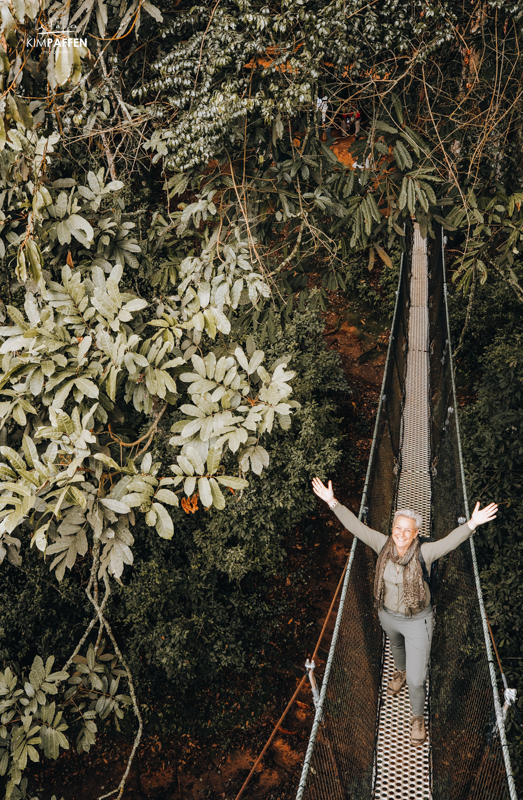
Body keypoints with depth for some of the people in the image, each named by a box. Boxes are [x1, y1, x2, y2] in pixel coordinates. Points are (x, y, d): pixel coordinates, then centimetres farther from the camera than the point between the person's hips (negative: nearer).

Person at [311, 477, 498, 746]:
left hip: (418, 620, -3)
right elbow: (355, 526, -22)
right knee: (396, 645, 36)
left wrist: (471, 524, -60)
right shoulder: (383, 545, -20)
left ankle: (417, 716, 34)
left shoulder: (424, 552, -27)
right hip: (388, 615, 4)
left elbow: (451, 541, -43)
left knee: (416, 678, 4)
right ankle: (400, 671, 71)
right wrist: (332, 502, -30)